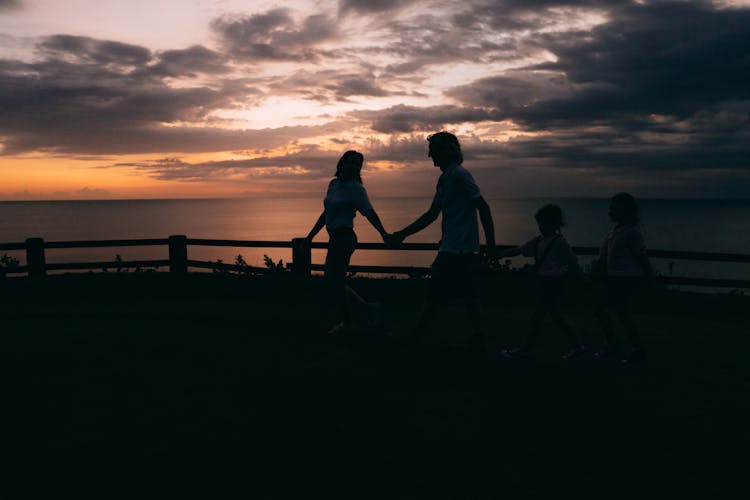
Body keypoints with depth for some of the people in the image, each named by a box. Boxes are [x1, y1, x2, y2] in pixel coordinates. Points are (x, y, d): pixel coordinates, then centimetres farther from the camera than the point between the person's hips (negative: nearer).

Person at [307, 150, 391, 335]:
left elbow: (369, 213, -17)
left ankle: (346, 322, 12)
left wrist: (383, 233, -31)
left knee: (333, 281, -3)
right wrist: (311, 235, 23)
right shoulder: (334, 184, 14)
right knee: (335, 281, 13)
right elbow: (326, 213, 21)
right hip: (336, 238, 8)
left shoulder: (356, 188, -8)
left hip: (344, 238, -8)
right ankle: (368, 308, 21)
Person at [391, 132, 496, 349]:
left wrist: (491, 244, -15)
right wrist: (403, 234, 19)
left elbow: (483, 207, -15)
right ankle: (477, 339, 15)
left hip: (456, 250, -10)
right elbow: (431, 215, 21)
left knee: (434, 296, -4)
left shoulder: (459, 175, -11)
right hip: (465, 250, 10)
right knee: (468, 295, 10)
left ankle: (412, 339, 3)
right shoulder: (445, 178, 18)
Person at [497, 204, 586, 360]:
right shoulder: (539, 240, 9)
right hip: (543, 283, 8)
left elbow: (574, 266, -9)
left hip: (552, 284, -8)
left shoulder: (559, 242, -11)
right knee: (556, 317, 13)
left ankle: (524, 350, 5)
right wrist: (497, 255, 3)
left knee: (537, 317, -2)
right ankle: (576, 345, 23)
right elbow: (517, 250, 7)